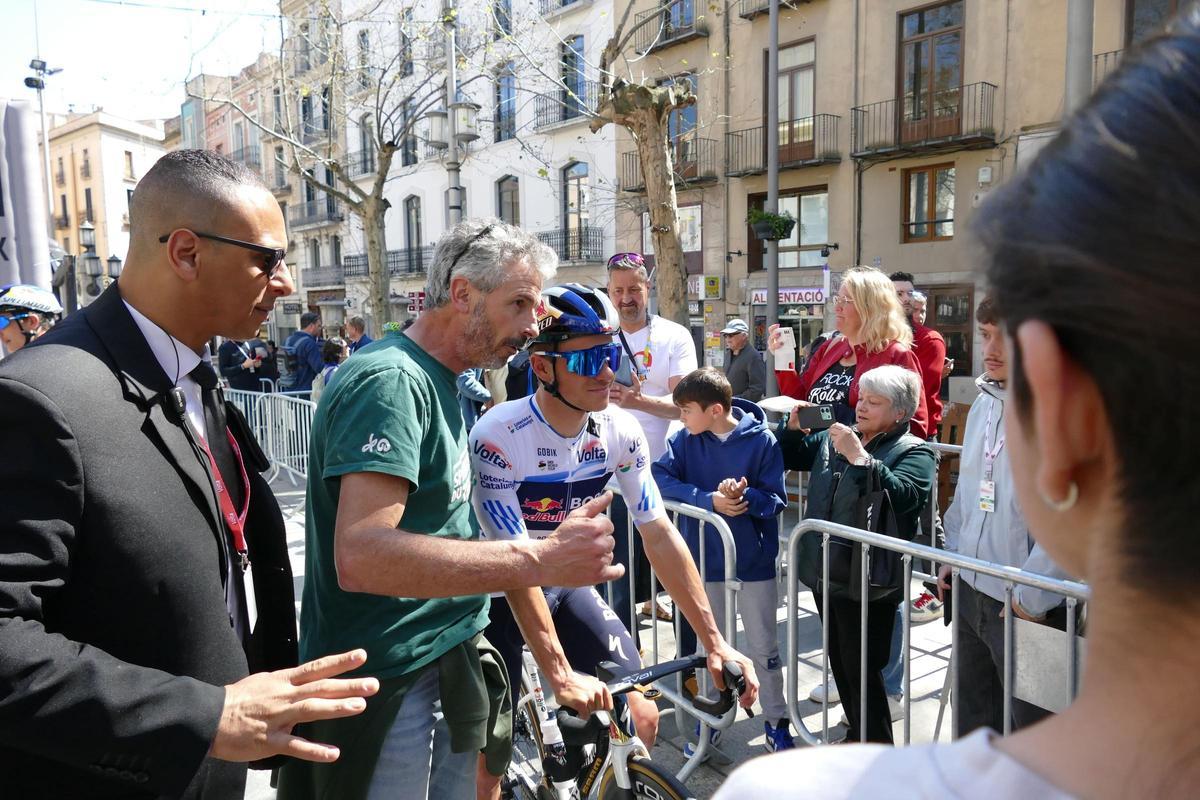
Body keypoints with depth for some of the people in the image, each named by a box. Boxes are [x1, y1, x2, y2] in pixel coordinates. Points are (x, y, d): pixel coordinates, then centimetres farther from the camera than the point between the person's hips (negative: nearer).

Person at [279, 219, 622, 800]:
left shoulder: (437, 382, 10)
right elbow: (360, 556, -32)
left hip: (445, 675, 9)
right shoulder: (390, 381, -20)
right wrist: (540, 560, -34)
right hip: (388, 692, -9)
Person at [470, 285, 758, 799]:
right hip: (498, 595, -4)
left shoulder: (620, 431, -14)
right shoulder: (498, 437, -29)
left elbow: (660, 535, -12)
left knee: (641, 718, -4)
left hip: (565, 586, 4)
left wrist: (715, 642, -16)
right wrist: (560, 675, -34)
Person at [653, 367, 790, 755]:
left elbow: (777, 499, -11)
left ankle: (776, 721, 30)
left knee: (765, 648, 10)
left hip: (755, 562, -2)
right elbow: (661, 478, -16)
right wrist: (709, 500, -26)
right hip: (705, 560, 2)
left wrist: (745, 497, -31)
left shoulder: (762, 441, -13)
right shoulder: (684, 439, -6)